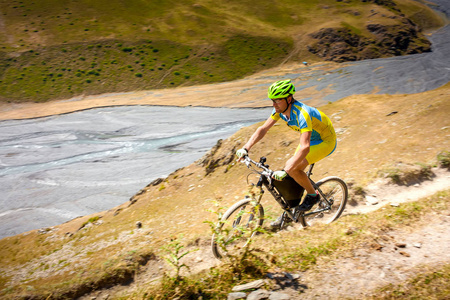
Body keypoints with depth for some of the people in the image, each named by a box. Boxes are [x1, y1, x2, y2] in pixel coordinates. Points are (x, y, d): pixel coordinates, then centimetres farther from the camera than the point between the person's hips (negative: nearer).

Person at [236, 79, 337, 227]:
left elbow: (304, 148, -44)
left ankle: (313, 195, 1)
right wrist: (245, 148, -20)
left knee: (292, 168, -25)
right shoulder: (280, 109, -12)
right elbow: (263, 129, -8)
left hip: (325, 141, -8)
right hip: (311, 138, 8)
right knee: (291, 170, 1)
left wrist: (284, 171, -50)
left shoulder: (301, 114, -37)